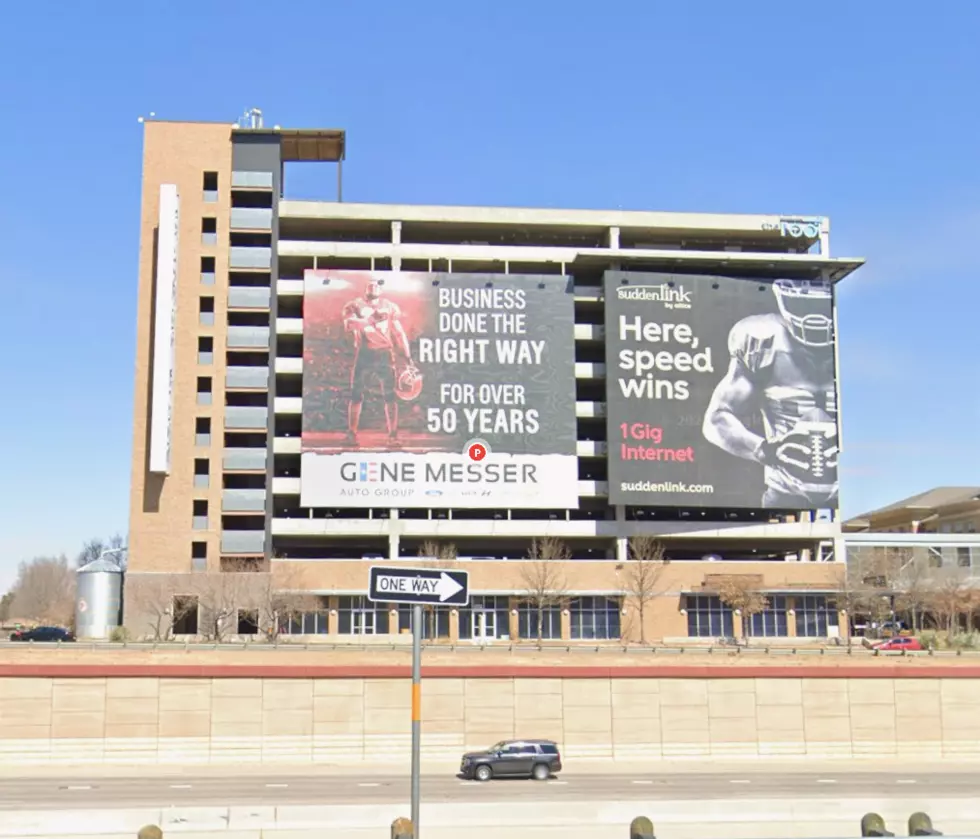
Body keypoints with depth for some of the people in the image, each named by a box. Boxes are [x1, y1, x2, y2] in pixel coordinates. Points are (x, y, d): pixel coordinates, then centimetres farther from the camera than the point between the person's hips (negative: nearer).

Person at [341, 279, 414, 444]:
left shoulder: (390, 307, 11)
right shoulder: (355, 305, 5)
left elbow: (399, 333, 12)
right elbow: (349, 325, -14)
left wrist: (408, 357, 5)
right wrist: (371, 320, -29)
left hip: (385, 354, 1)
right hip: (364, 354, -1)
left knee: (390, 395, -1)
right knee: (356, 394, -2)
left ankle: (393, 434, 4)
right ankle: (351, 433, 5)